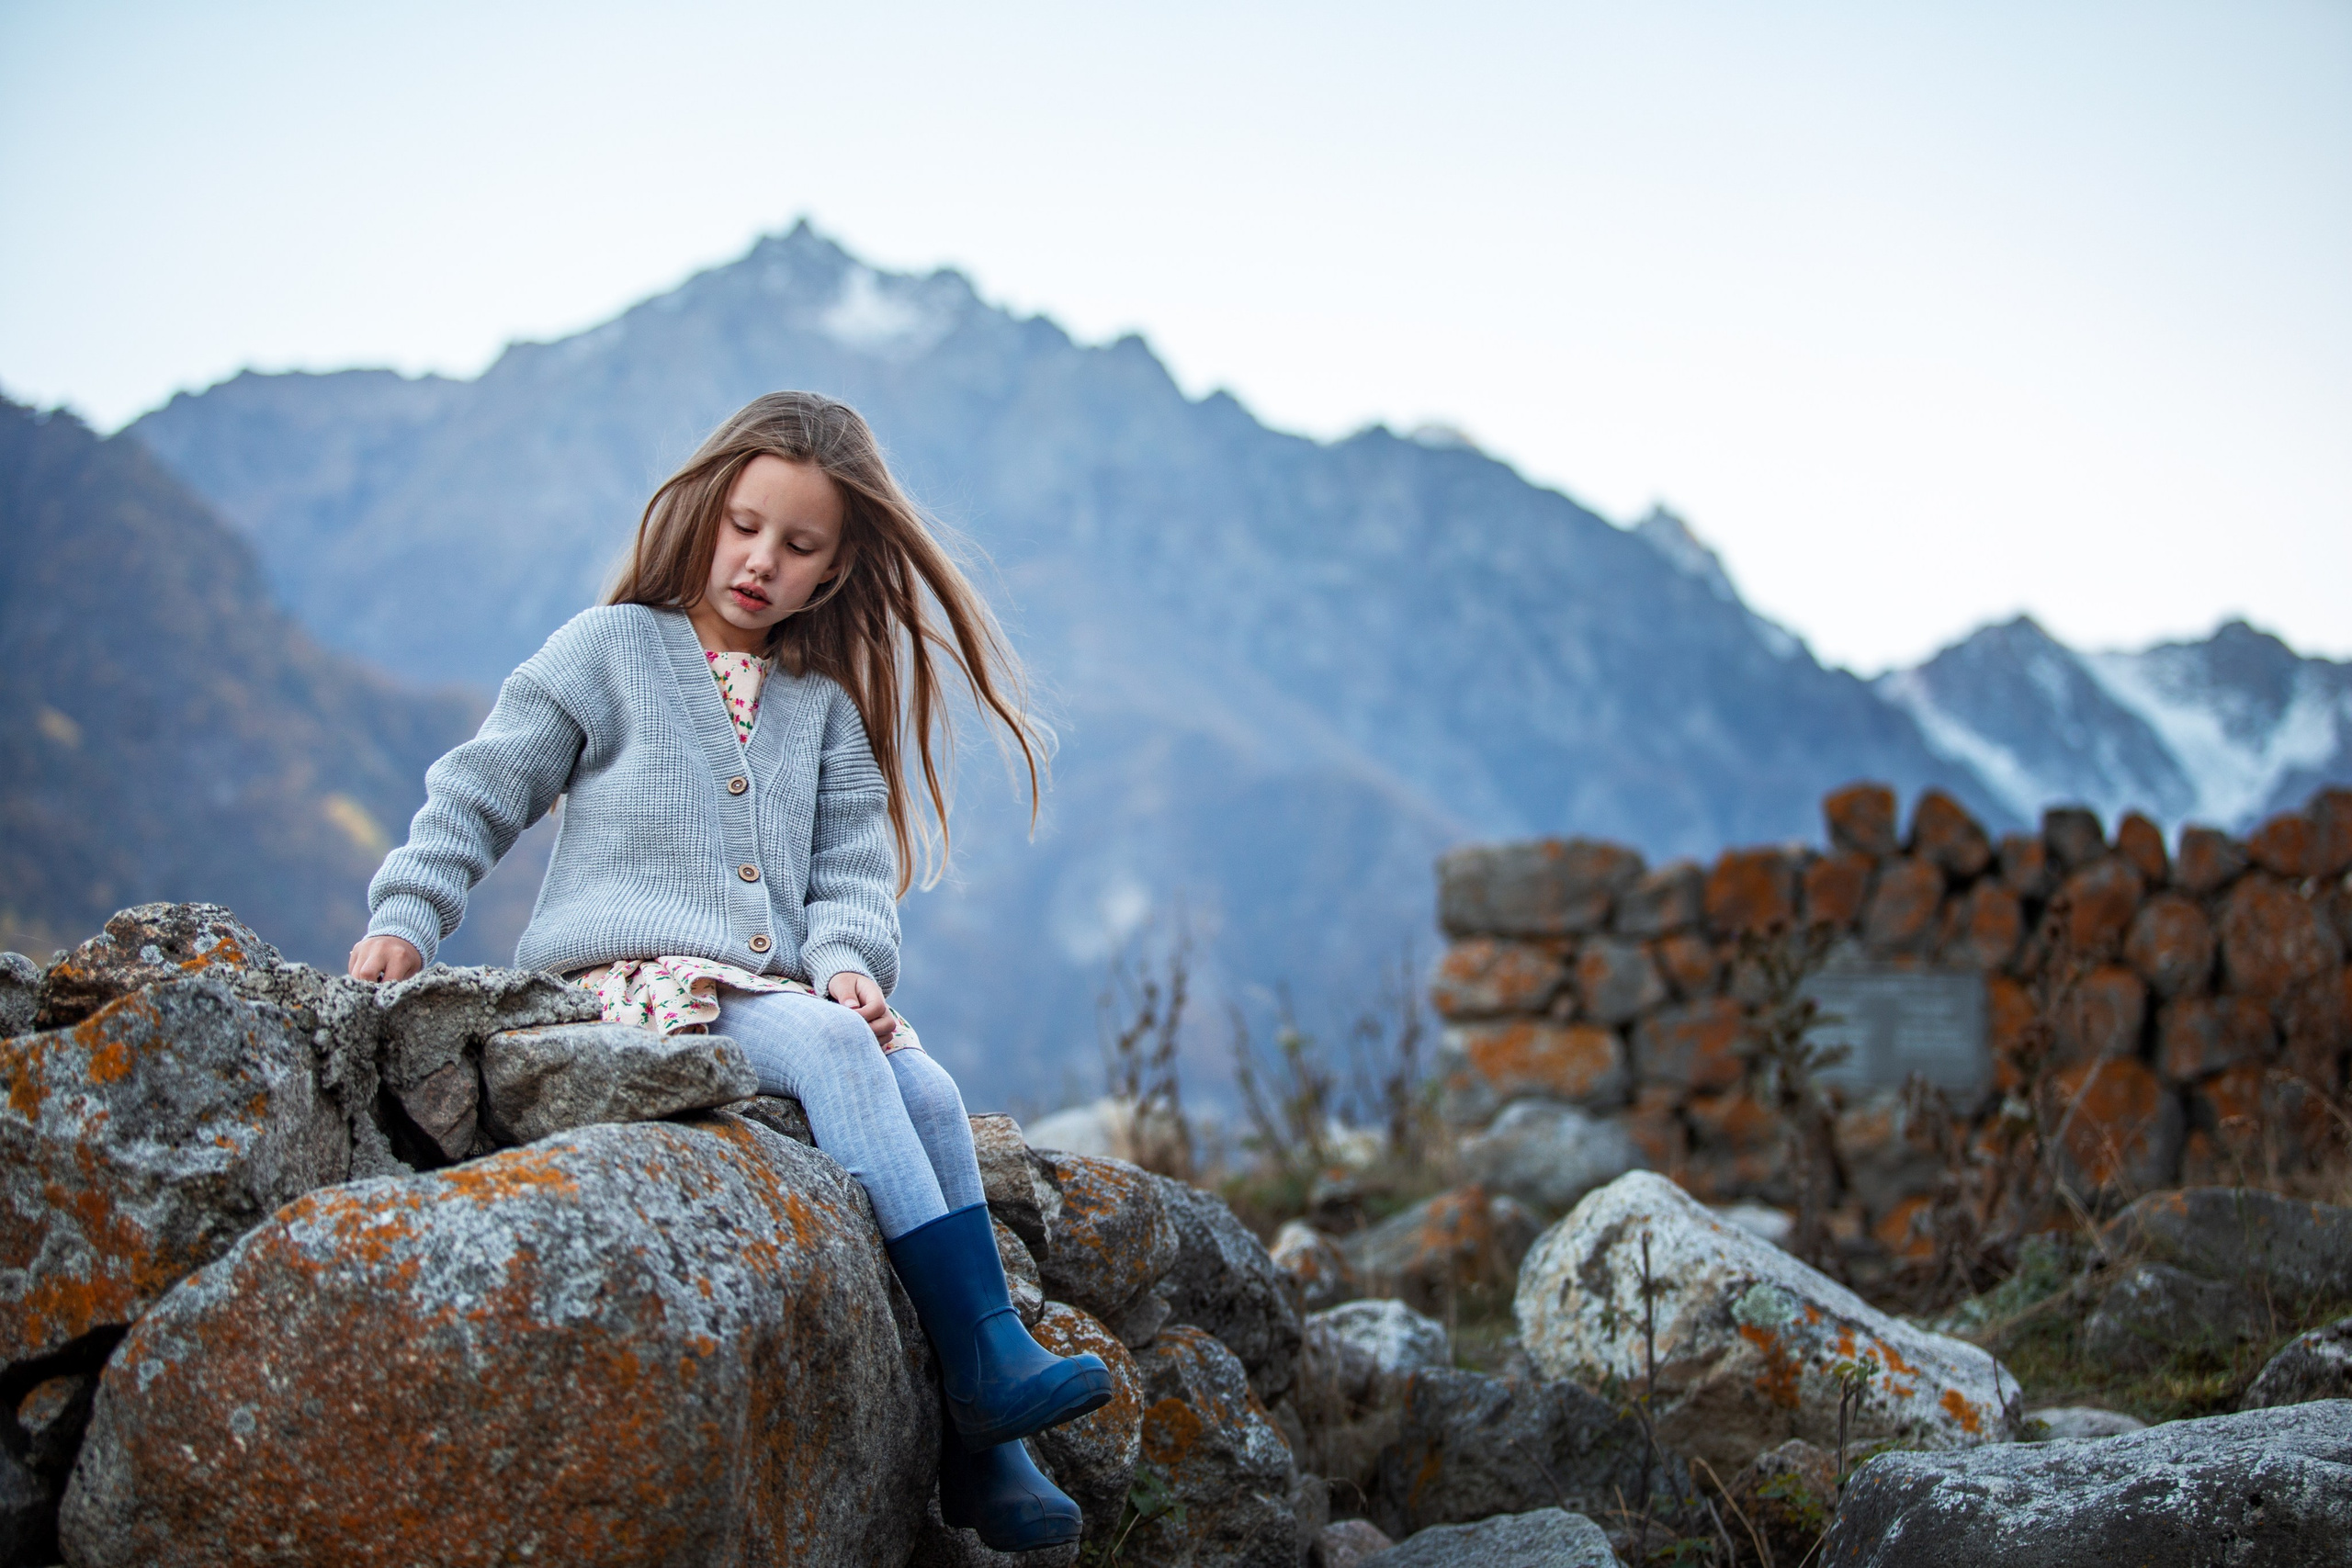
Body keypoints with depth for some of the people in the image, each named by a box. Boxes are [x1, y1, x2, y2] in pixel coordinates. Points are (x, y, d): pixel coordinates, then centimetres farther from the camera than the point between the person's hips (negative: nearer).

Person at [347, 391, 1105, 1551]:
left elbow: (852, 865, 13)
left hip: (779, 988, 5)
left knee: (929, 1089, -21)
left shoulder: (825, 706, 19)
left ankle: (977, 1451, -19)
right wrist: (406, 914, -6)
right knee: (834, 1049, -31)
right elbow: (479, 796, 7)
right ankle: (988, 1359, -32)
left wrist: (846, 957, -7)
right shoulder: (611, 649, 7)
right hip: (634, 978, -5)